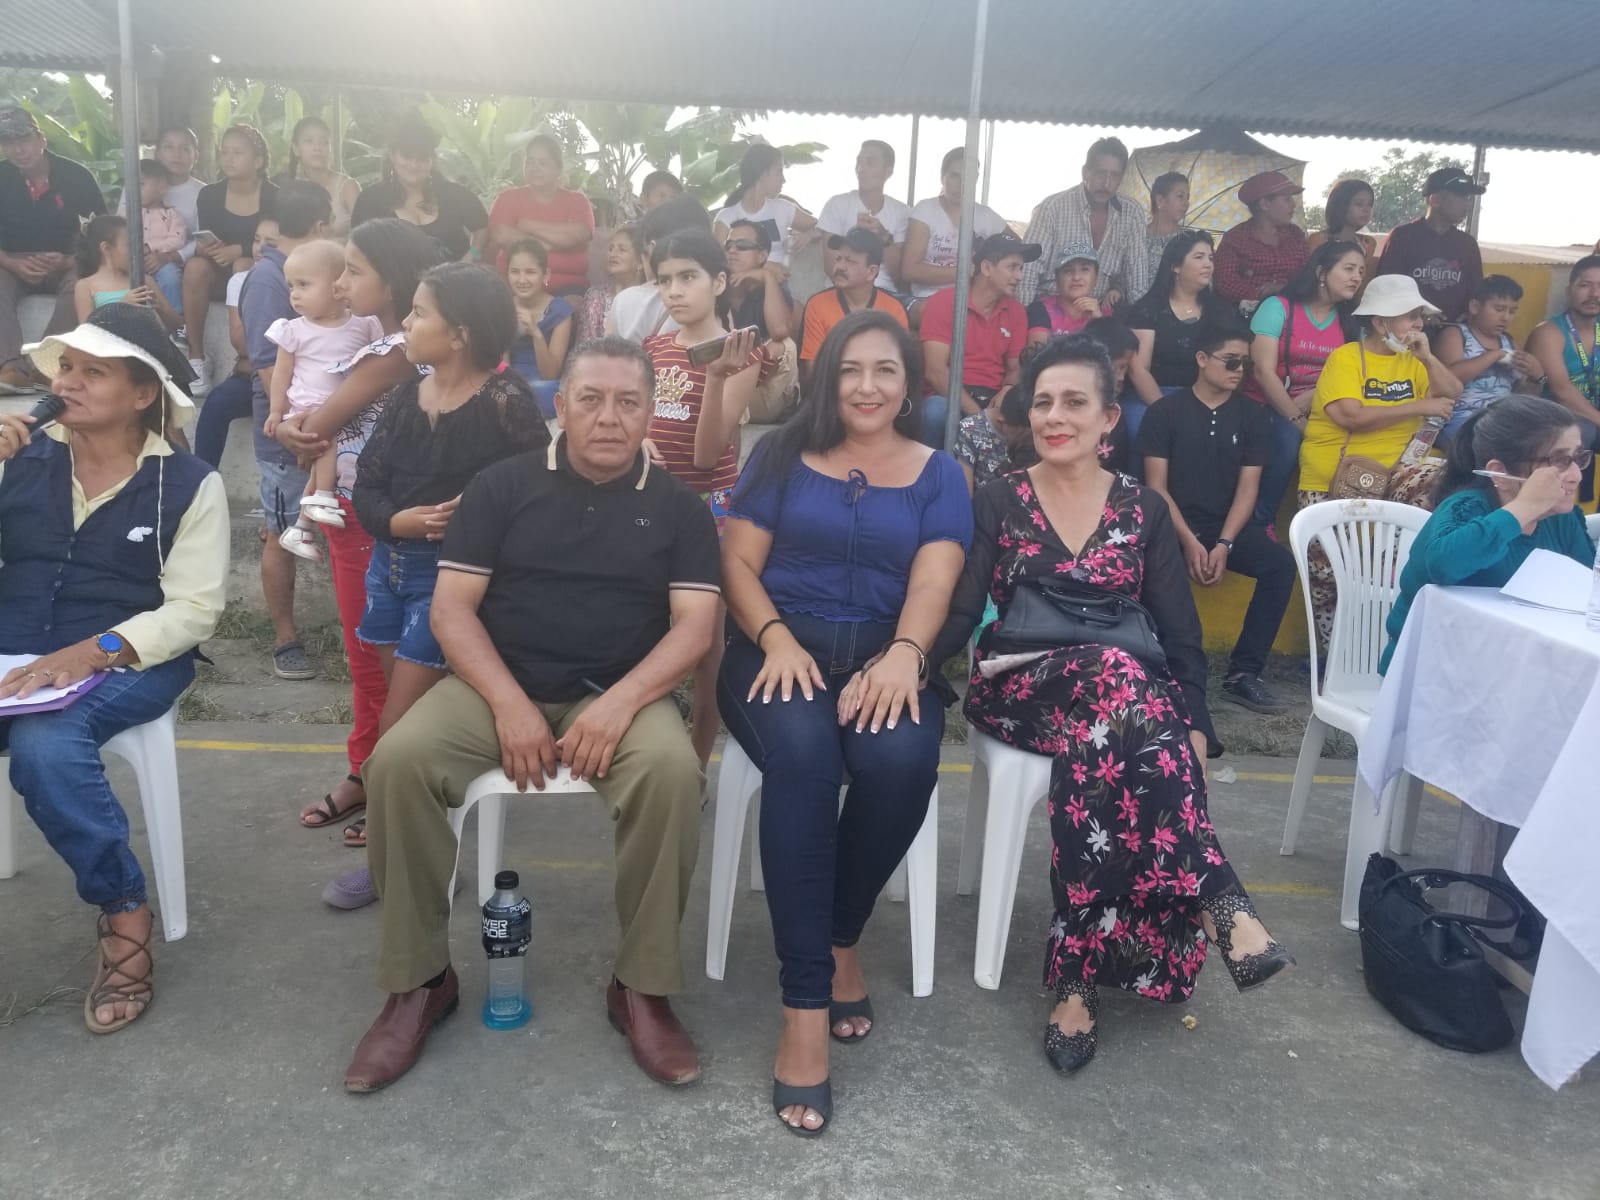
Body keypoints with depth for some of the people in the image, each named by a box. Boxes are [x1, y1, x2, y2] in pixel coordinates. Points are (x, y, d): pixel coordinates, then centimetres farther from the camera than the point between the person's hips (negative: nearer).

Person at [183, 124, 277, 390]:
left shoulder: (274, 196, -8)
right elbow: (202, 243, 0)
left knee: (243, 267, -36)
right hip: (219, 273, 2)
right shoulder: (209, 194, 0)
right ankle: (195, 356, -26)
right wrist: (206, 248, -25)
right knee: (196, 266, -31)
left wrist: (238, 250, -25)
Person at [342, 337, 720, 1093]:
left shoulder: (677, 507, 6)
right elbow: (451, 609, 0)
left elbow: (695, 626, -3)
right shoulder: (502, 486, 5)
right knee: (399, 760, -26)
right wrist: (509, 703, -16)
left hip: (620, 695, -1)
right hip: (498, 686, 1)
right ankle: (419, 981, -6)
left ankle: (641, 987, -12)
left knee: (672, 770, -32)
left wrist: (619, 703, -20)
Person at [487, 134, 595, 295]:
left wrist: (529, 226, -3)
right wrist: (547, 244, -7)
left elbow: (578, 235, -8)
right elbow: (501, 236, -6)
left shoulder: (576, 200, 12)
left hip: (568, 287, 1)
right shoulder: (508, 198, 12)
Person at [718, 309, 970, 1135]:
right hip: (782, 647, -1)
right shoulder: (782, 456, 12)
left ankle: (839, 936, -5)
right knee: (802, 755, -35)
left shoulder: (937, 475, 13)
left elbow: (933, 580, -2)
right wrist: (776, 637, -16)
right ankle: (807, 1000, -27)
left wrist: (903, 654, -23)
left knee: (903, 759, -33)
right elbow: (738, 562, 4)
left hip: (886, 655, 1)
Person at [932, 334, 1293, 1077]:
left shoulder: (1144, 512, 9)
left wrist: (1194, 730, -12)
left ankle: (1079, 977, -32)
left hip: (1127, 699, 2)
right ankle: (1219, 902, -38)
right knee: (1115, 675, -37)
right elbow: (961, 615, -4)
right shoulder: (998, 502, 6)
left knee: (1101, 746, -38)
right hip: (1019, 690, -1)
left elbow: (1181, 640, 5)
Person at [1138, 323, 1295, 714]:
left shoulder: (1252, 415, 7)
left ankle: (1243, 673, -18)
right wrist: (1189, 542, -17)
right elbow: (1156, 487, -5)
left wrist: (1224, 544, -14)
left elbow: (1247, 488, 2)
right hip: (1175, 524, -3)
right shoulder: (1165, 412, 0)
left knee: (1281, 563, -25)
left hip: (1231, 525, 3)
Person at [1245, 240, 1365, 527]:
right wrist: (1297, 420, -17)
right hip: (1267, 405, -4)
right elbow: (1264, 372, -13)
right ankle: (1261, 523, -14)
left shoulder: (1350, 322, 9)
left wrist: (1313, 398, -16)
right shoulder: (1278, 307, -6)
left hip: (1317, 409, 4)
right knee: (1289, 441, -33)